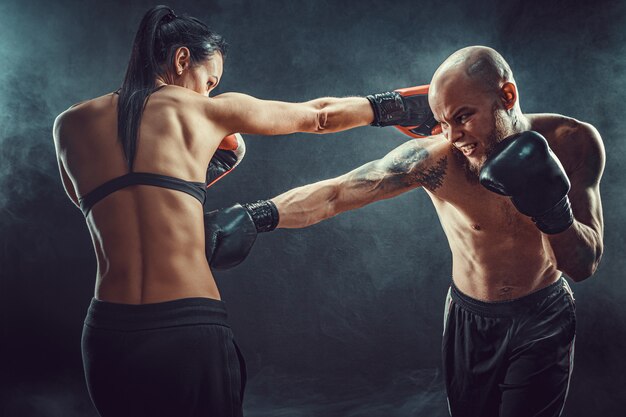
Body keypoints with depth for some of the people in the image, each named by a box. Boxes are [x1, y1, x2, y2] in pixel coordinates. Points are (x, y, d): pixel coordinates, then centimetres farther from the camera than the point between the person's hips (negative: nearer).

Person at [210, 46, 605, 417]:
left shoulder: (573, 141, -19)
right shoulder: (435, 157, -24)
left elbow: (585, 266, -16)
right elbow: (333, 194, -25)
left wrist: (554, 214, -35)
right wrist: (254, 216, -37)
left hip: (544, 321, 0)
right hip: (469, 318, 0)